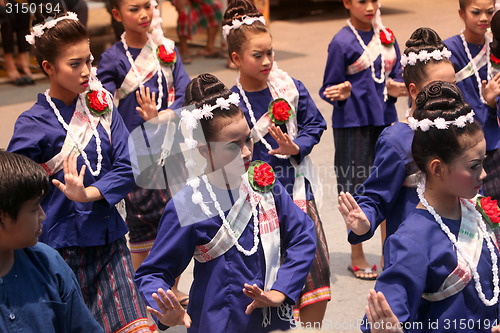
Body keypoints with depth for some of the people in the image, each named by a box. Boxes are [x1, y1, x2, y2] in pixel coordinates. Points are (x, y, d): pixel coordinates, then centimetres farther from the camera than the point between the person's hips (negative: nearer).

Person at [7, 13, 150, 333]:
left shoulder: (102, 106, 4)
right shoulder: (33, 124, -7)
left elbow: (126, 169, -2)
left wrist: (88, 193, -17)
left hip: (109, 238, 3)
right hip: (62, 244, -3)